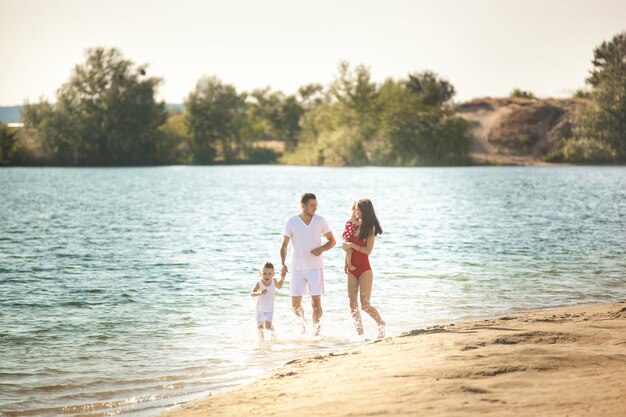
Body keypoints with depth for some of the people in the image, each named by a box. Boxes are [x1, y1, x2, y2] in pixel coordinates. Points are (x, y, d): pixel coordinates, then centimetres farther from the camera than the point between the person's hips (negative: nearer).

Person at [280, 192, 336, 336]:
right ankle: (303, 322, 28)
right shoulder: (291, 222, -3)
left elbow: (332, 241, 9)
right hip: (297, 268, 0)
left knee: (316, 302, -7)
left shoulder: (320, 221, 0)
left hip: (315, 267, 0)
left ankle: (316, 328, 4)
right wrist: (283, 264, -14)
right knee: (295, 303, 0)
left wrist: (322, 249, -11)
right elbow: (284, 246, 0)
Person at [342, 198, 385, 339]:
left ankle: (381, 324, 18)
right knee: (353, 305, 1)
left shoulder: (370, 229, -8)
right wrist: (347, 263, 12)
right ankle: (361, 334, 5)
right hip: (352, 269, 6)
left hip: (364, 269, -6)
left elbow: (368, 250, -15)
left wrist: (351, 245, -15)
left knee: (365, 305, -7)